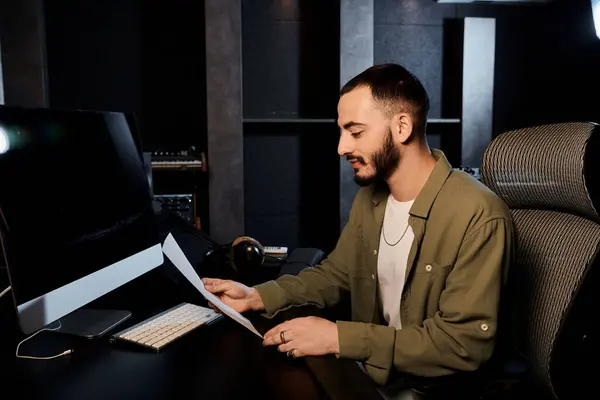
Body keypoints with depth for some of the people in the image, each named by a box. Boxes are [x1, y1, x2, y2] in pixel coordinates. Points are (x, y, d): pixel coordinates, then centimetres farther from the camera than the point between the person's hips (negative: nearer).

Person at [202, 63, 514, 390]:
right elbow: (336, 272, 12)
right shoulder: (369, 196, 1)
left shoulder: (479, 217, -24)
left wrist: (341, 338, -28)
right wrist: (257, 296, -3)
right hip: (371, 369, 6)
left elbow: (465, 343, -26)